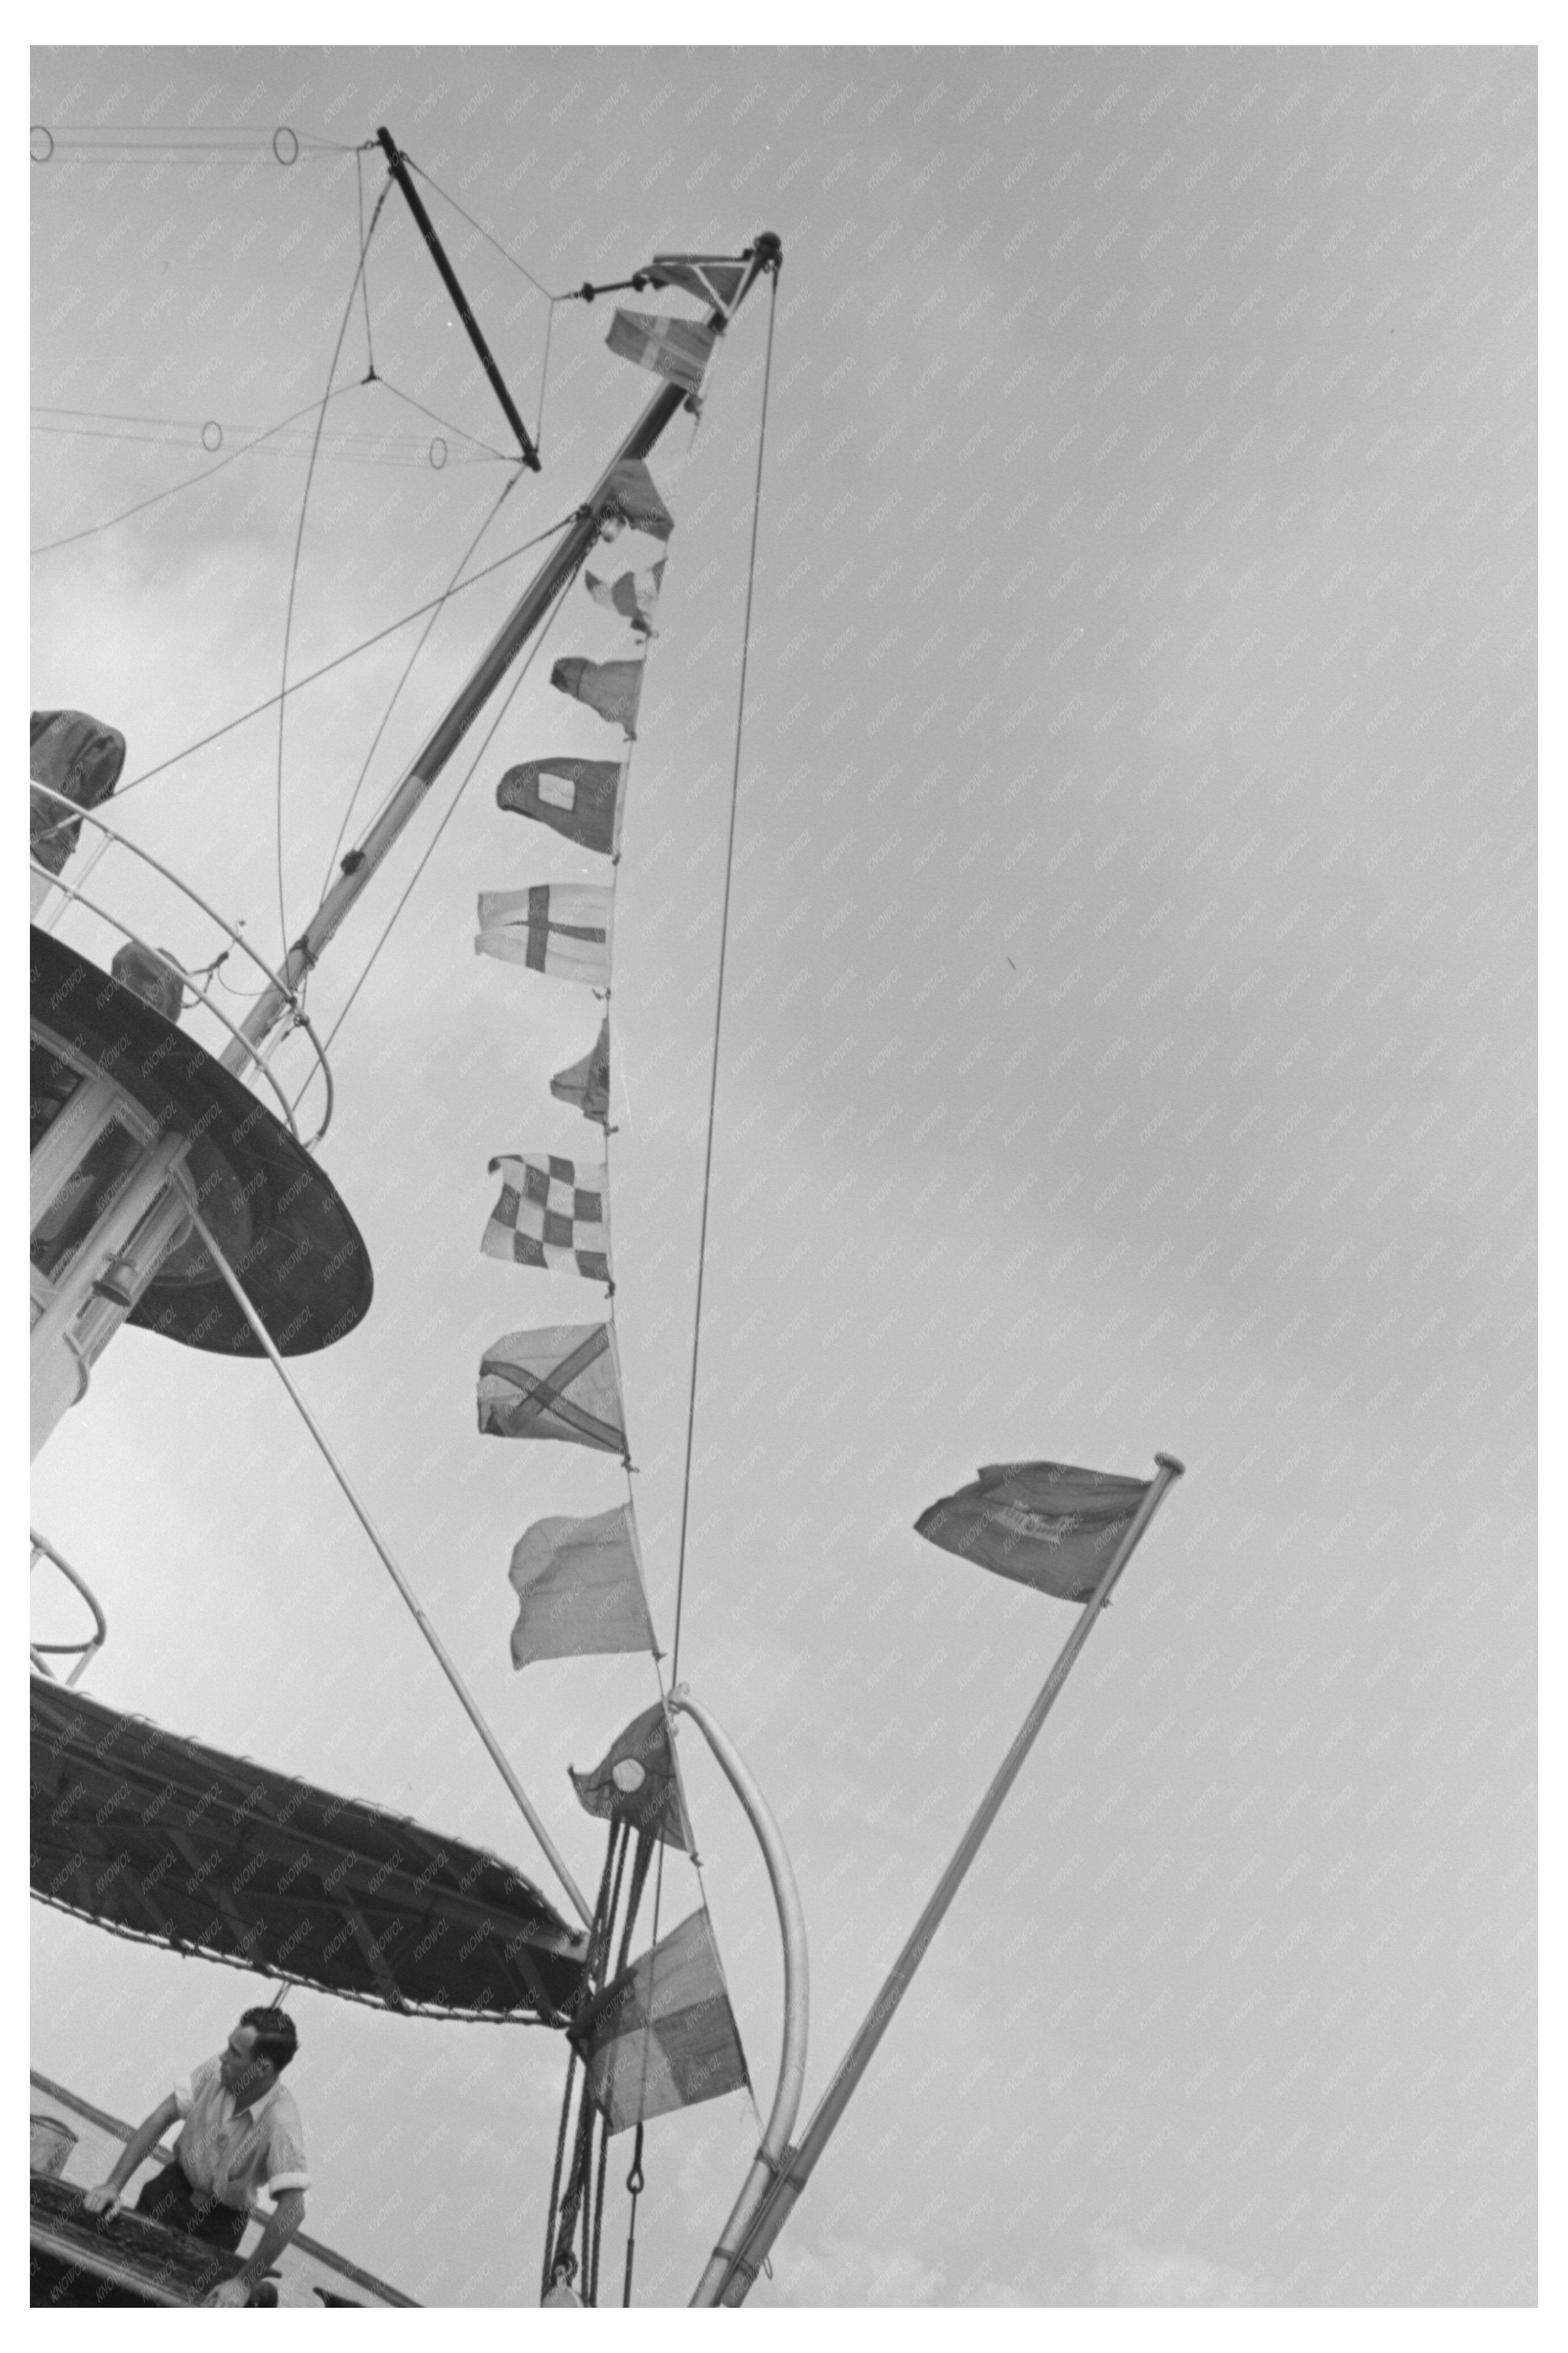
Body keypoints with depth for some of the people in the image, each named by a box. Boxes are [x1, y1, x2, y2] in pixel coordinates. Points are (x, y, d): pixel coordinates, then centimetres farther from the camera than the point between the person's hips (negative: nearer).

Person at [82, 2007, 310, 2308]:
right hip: (172, 2189, 4)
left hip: (219, 2224, -3)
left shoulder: (280, 2123, -33)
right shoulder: (215, 2071, -20)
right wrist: (113, 2184, -21)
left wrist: (243, 2282, -36)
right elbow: (158, 2121, -13)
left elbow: (292, 2210, -36)